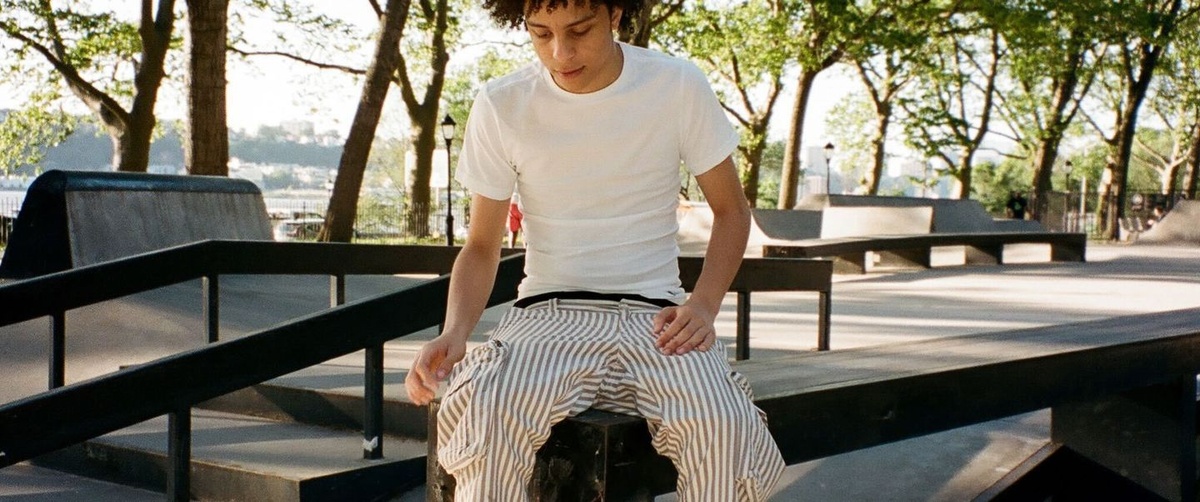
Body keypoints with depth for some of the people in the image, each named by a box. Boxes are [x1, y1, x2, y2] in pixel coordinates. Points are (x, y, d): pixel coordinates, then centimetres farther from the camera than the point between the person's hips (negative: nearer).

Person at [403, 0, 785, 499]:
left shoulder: (680, 87, -1)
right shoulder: (500, 106, -1)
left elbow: (731, 210, 9)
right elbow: (481, 247, 7)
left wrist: (703, 305, -9)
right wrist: (454, 334, -13)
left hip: (654, 313, 0)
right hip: (548, 313, 0)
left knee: (722, 425, -32)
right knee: (486, 415, -34)